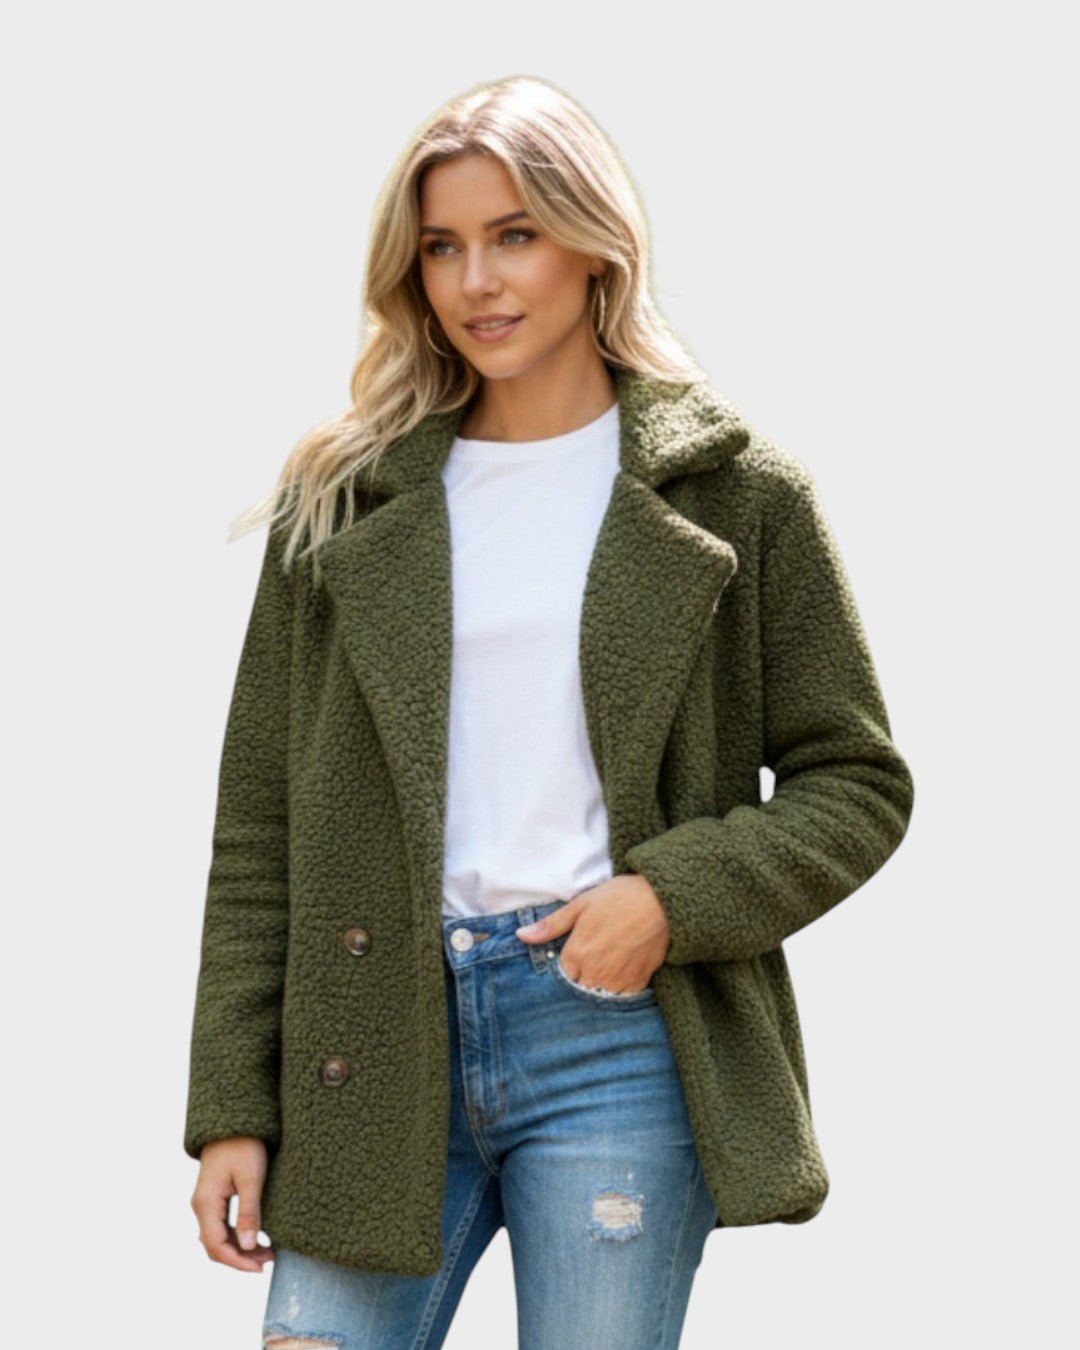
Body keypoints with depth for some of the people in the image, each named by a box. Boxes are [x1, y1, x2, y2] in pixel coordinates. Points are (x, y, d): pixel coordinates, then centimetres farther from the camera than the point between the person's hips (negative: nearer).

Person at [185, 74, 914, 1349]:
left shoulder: (737, 493, 4)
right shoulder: (341, 500, 9)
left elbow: (856, 783, 6)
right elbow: (260, 825, 9)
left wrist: (676, 895, -11)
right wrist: (232, 1108, 3)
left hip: (615, 1033, -2)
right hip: (377, 1046, 2)